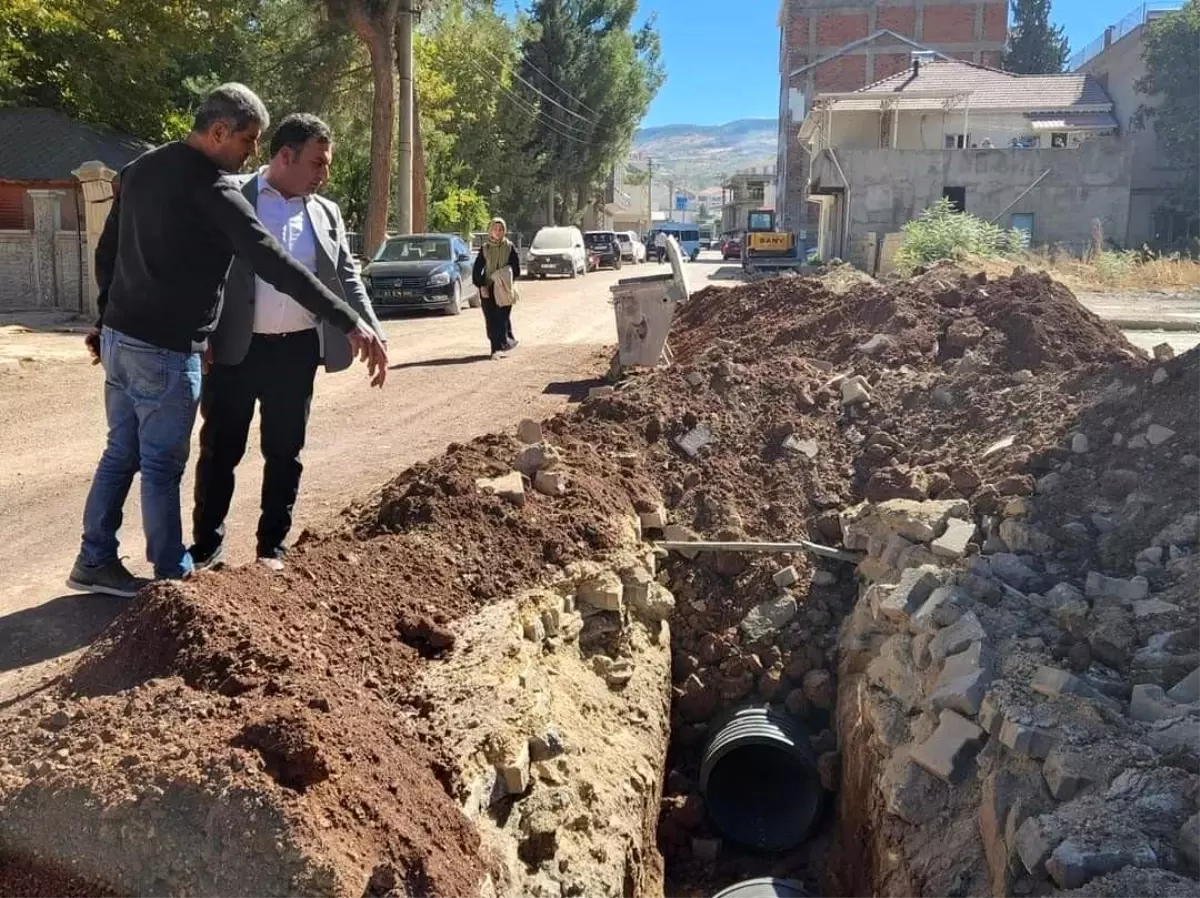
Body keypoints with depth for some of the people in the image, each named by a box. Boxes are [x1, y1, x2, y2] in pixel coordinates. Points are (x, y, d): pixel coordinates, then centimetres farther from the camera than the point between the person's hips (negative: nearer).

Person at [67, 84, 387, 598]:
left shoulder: (140, 170, 10)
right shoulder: (211, 191, -17)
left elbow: (106, 252, 17)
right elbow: (276, 265, -24)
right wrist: (350, 324, -26)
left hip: (119, 338, 8)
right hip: (166, 350, -8)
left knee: (121, 454, 17)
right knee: (162, 466, 2)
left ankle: (94, 562, 25)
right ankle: (173, 576, 13)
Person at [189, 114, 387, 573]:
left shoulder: (326, 214, 10)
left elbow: (348, 280, 12)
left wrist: (373, 335, -1)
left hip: (296, 350, 3)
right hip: (235, 348, -3)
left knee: (284, 453, 9)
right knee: (220, 451, 5)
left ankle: (272, 547, 21)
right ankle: (207, 545, 20)